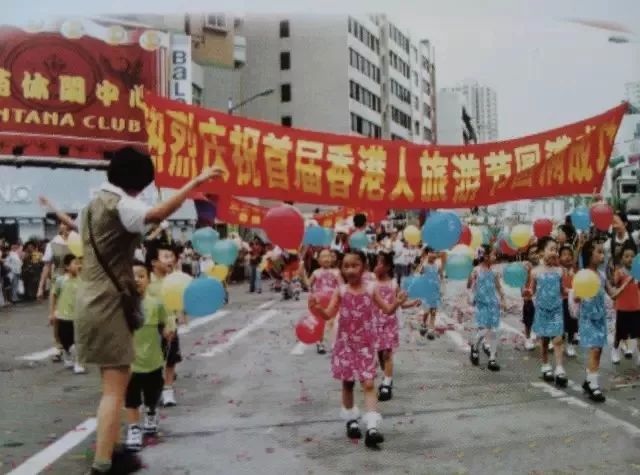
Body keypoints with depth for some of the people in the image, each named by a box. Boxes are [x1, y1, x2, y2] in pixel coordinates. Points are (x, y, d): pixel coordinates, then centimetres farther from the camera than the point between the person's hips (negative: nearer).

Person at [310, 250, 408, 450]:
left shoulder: (371, 289, -2)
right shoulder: (341, 291, -3)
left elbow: (387, 310, -1)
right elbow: (328, 314, -11)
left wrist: (398, 303, -21)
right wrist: (316, 308, -31)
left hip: (365, 343, -1)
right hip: (346, 343, 1)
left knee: (369, 384, -8)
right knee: (347, 383, 12)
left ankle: (372, 427, -13)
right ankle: (351, 420, 31)